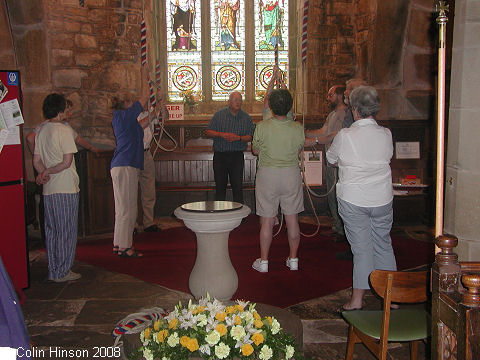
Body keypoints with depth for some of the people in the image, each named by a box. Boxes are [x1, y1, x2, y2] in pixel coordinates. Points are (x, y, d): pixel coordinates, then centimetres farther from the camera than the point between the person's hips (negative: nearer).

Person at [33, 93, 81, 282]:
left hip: (48, 189, 7)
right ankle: (62, 272, 6)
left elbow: (37, 161, 11)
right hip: (66, 188, -7)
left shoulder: (41, 131, 13)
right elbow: (67, 162, -15)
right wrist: (48, 172, -6)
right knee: (67, 231, 1)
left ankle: (53, 271, 20)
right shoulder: (65, 130, -10)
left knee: (51, 230, 12)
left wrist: (44, 173, -4)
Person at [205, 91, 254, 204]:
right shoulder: (219, 114, 2)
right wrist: (222, 134, -14)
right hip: (220, 155, 0)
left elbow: (250, 136, 2)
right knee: (220, 185, 6)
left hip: (237, 156, 0)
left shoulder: (246, 117, 4)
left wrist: (238, 138, -16)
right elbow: (208, 132, 2)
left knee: (238, 186, -3)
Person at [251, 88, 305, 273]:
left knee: (267, 220, 6)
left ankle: (263, 261, 15)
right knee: (292, 219, 11)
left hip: (267, 174, -2)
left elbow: (255, 150, 1)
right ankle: (293, 259, 22)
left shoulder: (262, 127, -12)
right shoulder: (298, 128, -7)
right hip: (292, 174, 2)